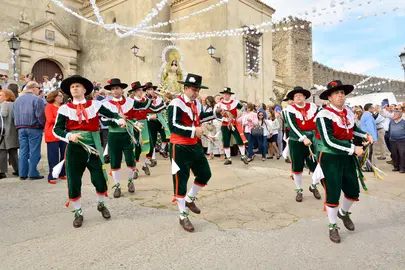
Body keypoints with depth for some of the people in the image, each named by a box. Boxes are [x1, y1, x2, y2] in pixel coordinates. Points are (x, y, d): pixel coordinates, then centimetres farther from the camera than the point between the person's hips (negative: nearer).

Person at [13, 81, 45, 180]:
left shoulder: (17, 100, 12)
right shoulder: (37, 99, -11)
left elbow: (14, 115, 14)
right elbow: (41, 116, -15)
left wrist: (19, 125, 19)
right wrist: (44, 126, -3)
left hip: (21, 129, 6)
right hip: (34, 128, -6)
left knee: (23, 151, 10)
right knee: (34, 152, 0)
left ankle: (22, 174, 14)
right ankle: (33, 173, 3)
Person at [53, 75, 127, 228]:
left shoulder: (95, 104, 2)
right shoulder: (65, 108, -1)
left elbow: (111, 114, 3)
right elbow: (57, 129, -3)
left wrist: (119, 120, -17)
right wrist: (69, 136, -22)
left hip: (93, 148, 0)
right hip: (74, 149, 0)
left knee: (100, 180, 5)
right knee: (73, 183, 4)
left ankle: (101, 205, 34)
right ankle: (78, 213, 25)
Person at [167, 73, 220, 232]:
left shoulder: (196, 103, 9)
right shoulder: (176, 104, -17)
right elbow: (173, 126, -26)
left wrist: (215, 112, 17)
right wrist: (193, 131, -32)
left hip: (195, 146, 8)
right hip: (180, 148, -8)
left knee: (205, 174, 14)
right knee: (180, 181, 2)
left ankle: (190, 199, 37)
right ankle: (183, 217, 17)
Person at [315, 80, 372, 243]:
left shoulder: (349, 113, 6)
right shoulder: (324, 115, -18)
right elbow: (329, 141, -25)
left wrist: (365, 136, 6)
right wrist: (353, 149, -22)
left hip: (347, 158, 7)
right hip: (330, 158, -7)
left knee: (353, 191, 14)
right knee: (332, 193, 1)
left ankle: (343, 213, 45)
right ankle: (333, 227, 21)